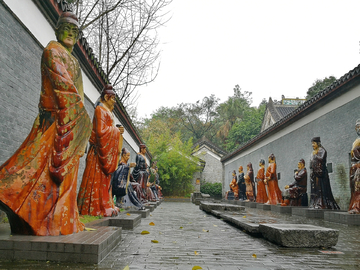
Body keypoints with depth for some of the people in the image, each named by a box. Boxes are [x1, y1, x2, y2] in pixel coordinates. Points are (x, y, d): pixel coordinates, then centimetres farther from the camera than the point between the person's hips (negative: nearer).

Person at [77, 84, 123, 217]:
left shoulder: (107, 112, 23)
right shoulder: (100, 110, -7)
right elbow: (101, 131, -18)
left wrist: (118, 131, 7)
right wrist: (116, 130, -8)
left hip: (107, 151, 10)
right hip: (100, 150, -10)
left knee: (104, 179, 9)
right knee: (97, 177, -9)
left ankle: (104, 205, 12)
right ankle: (93, 207, -6)